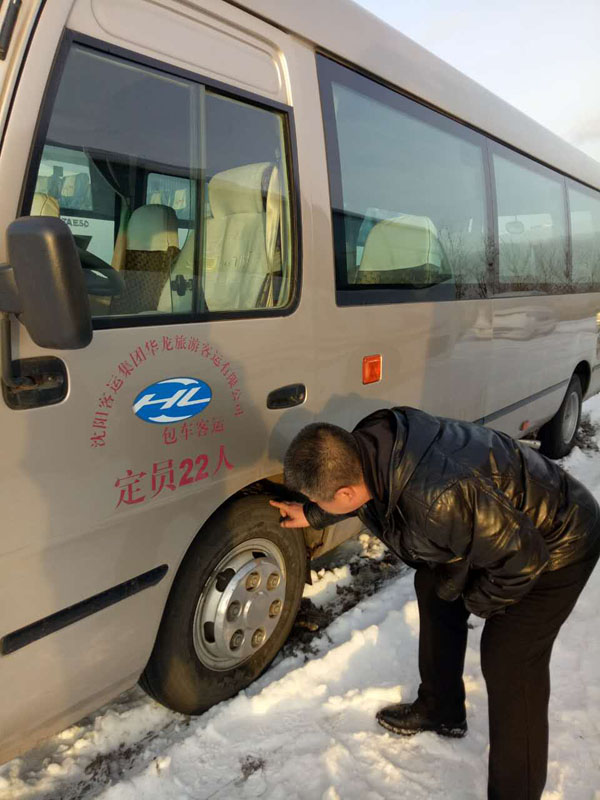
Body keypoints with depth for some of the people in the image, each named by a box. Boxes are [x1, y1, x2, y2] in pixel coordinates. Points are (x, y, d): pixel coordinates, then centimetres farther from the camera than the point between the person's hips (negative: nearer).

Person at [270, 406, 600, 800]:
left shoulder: (438, 500, -44)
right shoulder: (371, 442, -19)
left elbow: (522, 558, -30)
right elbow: (365, 495, 7)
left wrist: (477, 601, -12)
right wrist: (311, 516, 14)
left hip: (552, 546, -8)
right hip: (496, 524, 9)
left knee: (510, 663, -9)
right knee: (435, 587, 16)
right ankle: (440, 709, 38)